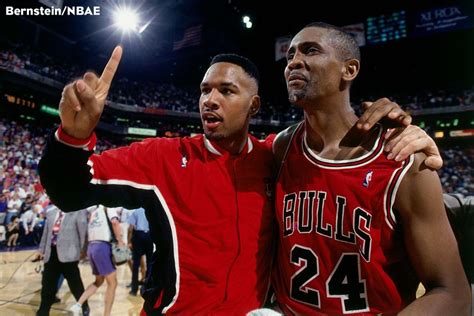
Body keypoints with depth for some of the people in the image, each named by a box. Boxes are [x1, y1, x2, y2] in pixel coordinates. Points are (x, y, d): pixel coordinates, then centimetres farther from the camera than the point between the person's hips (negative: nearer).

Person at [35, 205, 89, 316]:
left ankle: (84, 307, 30)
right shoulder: (51, 211, 14)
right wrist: (41, 249, 19)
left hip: (68, 252, -5)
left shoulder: (78, 211, -6)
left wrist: (82, 250, -9)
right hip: (51, 252, 5)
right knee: (47, 284, 13)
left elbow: (83, 230, -8)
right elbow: (46, 232, 20)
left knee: (75, 283, 8)